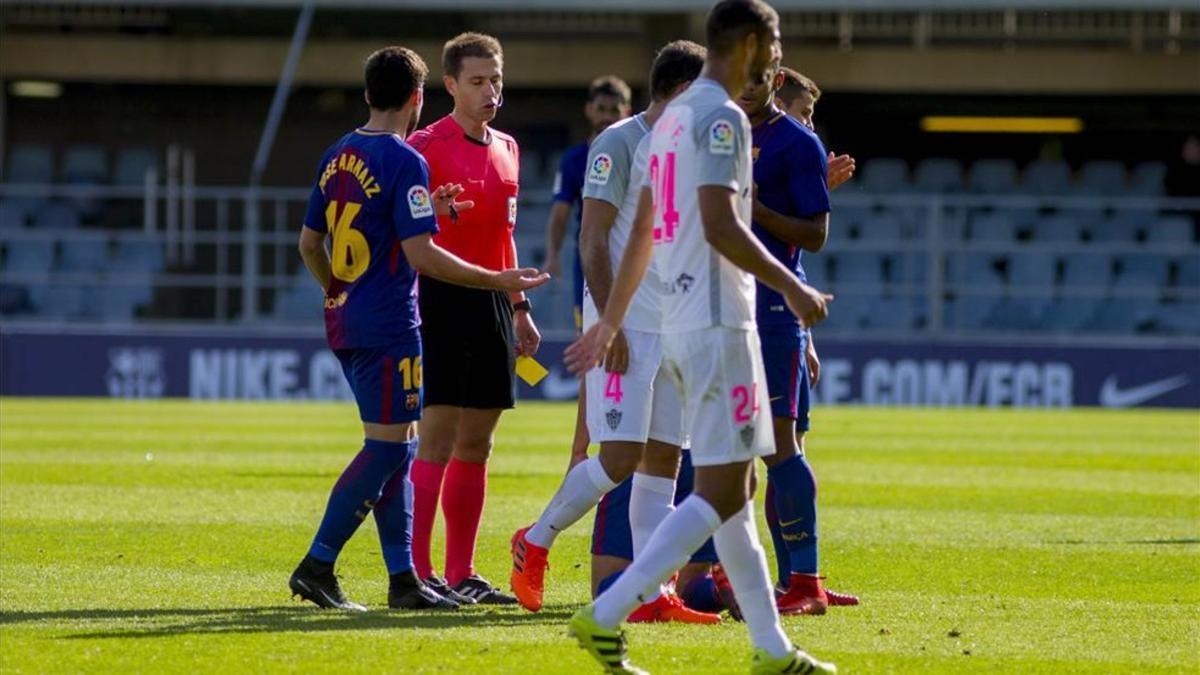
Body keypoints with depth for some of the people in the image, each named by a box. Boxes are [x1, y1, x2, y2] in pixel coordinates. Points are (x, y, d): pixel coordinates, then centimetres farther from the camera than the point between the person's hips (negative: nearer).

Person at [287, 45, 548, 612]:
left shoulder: (337, 156, 11)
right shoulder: (404, 161, -14)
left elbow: (309, 242, 17)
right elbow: (421, 256, -19)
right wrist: (496, 281, -11)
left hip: (346, 324, 9)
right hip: (388, 329, -9)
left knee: (397, 449, 12)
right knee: (386, 448, -5)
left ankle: (403, 579, 11)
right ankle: (317, 565, -8)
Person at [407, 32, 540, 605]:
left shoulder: (506, 148, 16)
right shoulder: (427, 146, -7)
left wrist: (519, 306, 22)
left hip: (492, 303, 8)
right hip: (444, 299, -8)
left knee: (476, 443, 9)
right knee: (438, 437, -10)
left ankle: (461, 574, 14)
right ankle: (418, 573, -9)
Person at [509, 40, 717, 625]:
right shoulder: (620, 143, -9)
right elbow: (593, 240, -13)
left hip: (677, 329, 8)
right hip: (628, 328, -8)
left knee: (663, 459, 3)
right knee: (621, 457, -12)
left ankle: (649, 595, 3)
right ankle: (535, 542, 7)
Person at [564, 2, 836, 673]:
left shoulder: (676, 116, 17)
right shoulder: (722, 118, -13)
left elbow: (642, 231, 21)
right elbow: (721, 227, -22)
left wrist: (611, 321, 24)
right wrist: (792, 288, -14)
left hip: (683, 321, 10)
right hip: (718, 323, -10)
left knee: (734, 490, 11)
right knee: (720, 493, -10)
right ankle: (606, 615, -16)